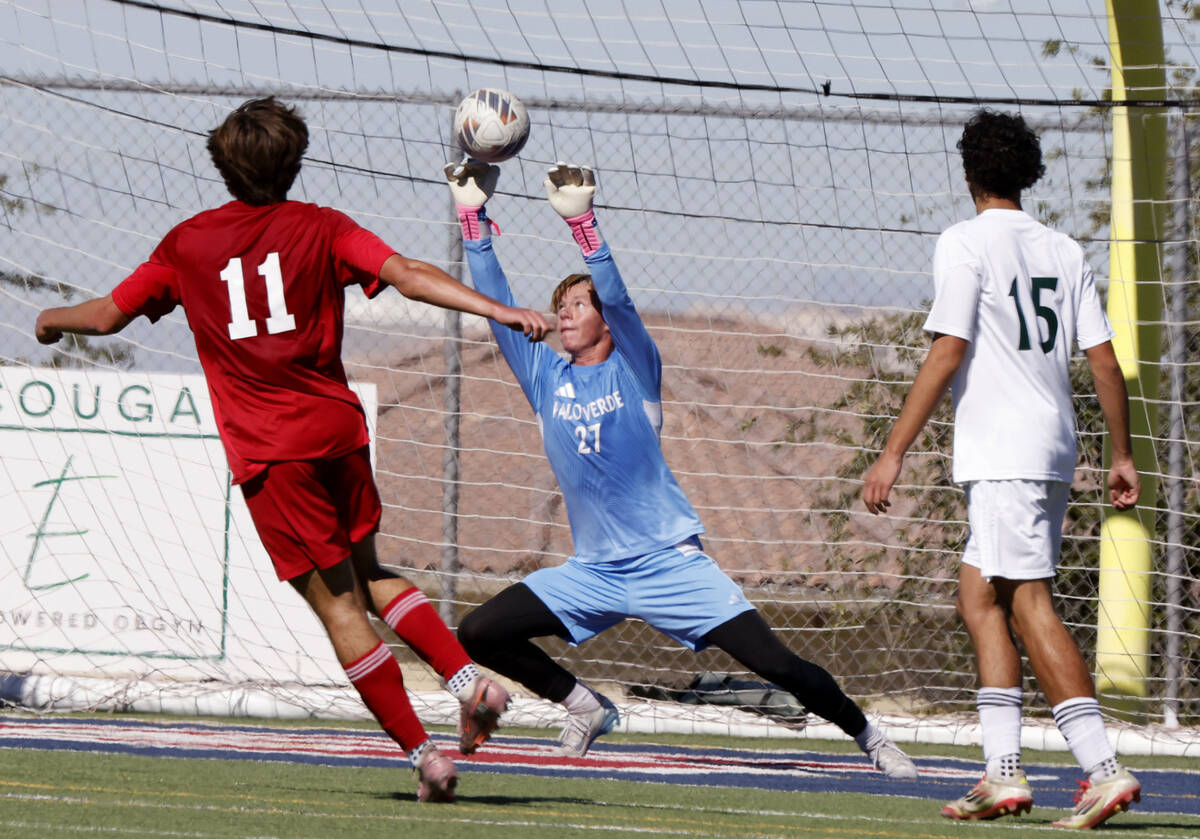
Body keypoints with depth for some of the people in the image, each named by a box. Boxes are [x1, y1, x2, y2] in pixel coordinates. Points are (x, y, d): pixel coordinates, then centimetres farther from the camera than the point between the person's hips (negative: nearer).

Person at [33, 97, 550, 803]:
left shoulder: (189, 243, 4)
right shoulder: (321, 229, 3)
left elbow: (107, 316, 11)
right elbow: (408, 275, -11)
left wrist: (55, 318, 32)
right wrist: (498, 310, -15)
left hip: (269, 450, -2)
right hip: (336, 427, 2)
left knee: (336, 602, 1)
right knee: (367, 572, 23)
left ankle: (424, 755, -4)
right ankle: (470, 678, 3)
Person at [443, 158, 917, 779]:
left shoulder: (633, 368, -2)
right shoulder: (545, 378, 8)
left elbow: (616, 299, -20)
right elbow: (496, 307, 1)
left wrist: (582, 225, -32)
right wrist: (473, 218, -7)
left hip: (668, 563, -5)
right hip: (591, 573, 5)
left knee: (773, 661, -13)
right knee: (478, 634, -6)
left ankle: (868, 737, 8)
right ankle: (585, 707, 13)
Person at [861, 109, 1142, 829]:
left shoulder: (966, 244, -6)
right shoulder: (1064, 252, 13)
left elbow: (948, 353, -12)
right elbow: (1105, 361, 11)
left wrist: (895, 452, -10)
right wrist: (1124, 457, 18)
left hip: (1004, 453, -8)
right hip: (1053, 448, 8)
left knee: (1029, 604, -11)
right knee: (979, 596, 14)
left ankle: (1105, 768, -19)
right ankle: (1004, 774, 9)